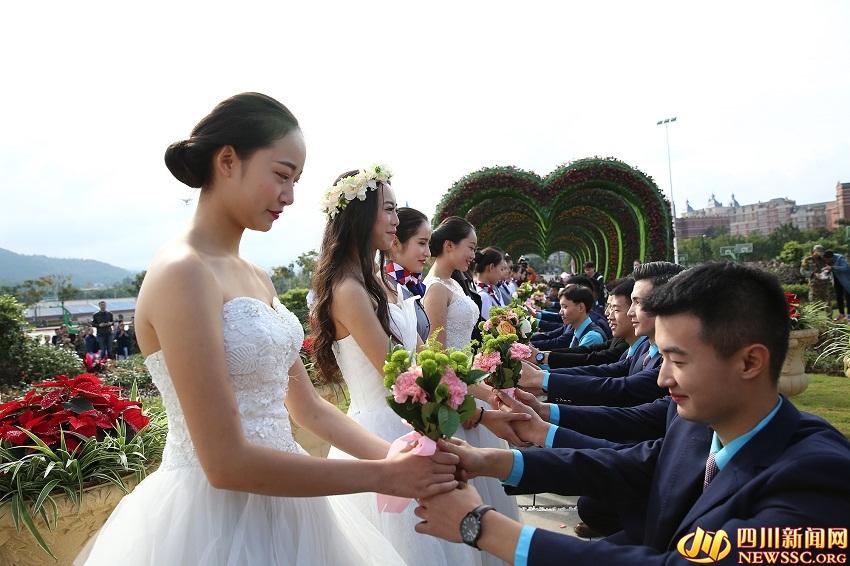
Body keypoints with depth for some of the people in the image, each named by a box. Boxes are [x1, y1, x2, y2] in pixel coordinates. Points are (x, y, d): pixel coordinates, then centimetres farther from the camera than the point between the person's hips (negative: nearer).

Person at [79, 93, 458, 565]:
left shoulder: (257, 279, 7)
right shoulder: (182, 273, -19)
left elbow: (308, 407, 9)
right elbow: (227, 462, -23)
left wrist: (398, 459, -3)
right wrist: (381, 476, -18)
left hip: (280, 509, 8)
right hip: (214, 521, -8)